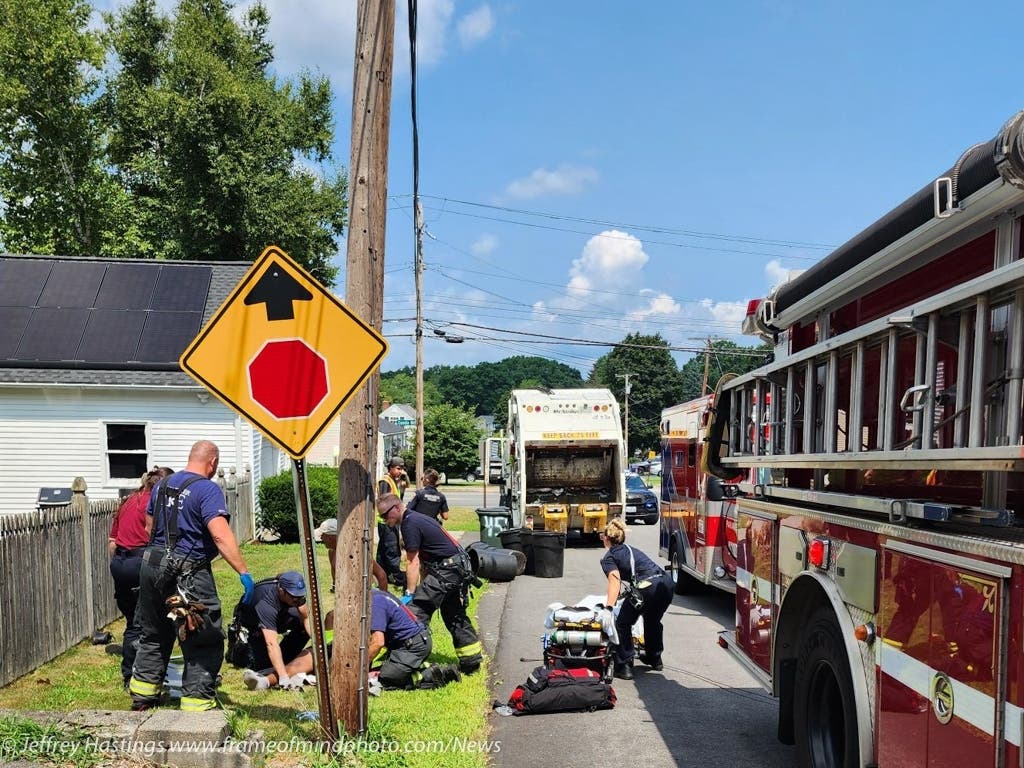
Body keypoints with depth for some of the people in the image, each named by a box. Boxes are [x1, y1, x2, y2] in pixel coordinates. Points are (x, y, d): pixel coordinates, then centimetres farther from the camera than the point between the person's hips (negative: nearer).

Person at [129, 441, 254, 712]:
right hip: (188, 573, -8)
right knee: (205, 643, 2)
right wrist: (244, 572, -22)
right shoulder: (208, 489, -13)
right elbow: (221, 536, -22)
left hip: (152, 567, 8)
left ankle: (142, 695, 33)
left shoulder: (162, 485, 12)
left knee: (154, 634, 23)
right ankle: (197, 704, 2)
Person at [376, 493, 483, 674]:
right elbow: (423, 561, 19)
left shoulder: (410, 524, -12)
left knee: (417, 610, -12)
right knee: (454, 616, 19)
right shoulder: (417, 518, 18)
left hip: (446, 570, -11)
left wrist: (409, 594, -14)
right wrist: (423, 587, 16)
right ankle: (472, 660, 25)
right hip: (460, 568, 11)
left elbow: (413, 564, -15)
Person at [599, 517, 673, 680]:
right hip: (666, 582, 7)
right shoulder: (631, 550, 31)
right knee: (653, 621, 31)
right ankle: (655, 660, 46)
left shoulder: (608, 558, 8)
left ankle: (624, 666, 8)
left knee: (623, 624, 12)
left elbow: (615, 582, -10)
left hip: (647, 587, -7)